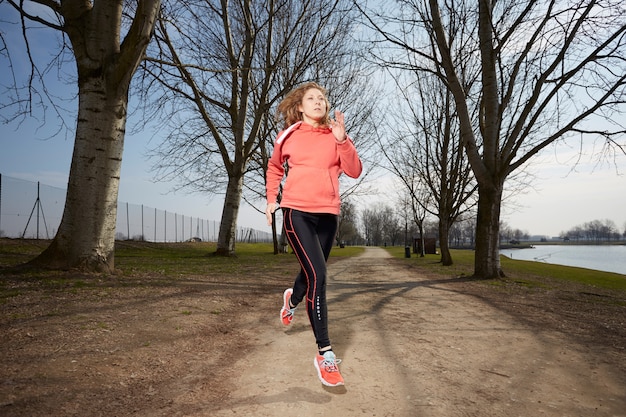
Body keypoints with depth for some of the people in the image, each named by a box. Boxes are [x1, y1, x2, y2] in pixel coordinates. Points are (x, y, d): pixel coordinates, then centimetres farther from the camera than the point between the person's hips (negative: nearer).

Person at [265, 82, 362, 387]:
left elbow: (354, 171, -4)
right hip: (297, 212, -3)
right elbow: (274, 168, 22)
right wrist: (271, 198, 13)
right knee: (317, 275, -17)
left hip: (328, 214, 3)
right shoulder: (288, 136, 5)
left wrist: (342, 140, -15)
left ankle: (292, 299, 55)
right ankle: (325, 354, -8)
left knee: (313, 273, 17)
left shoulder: (335, 135, 7)